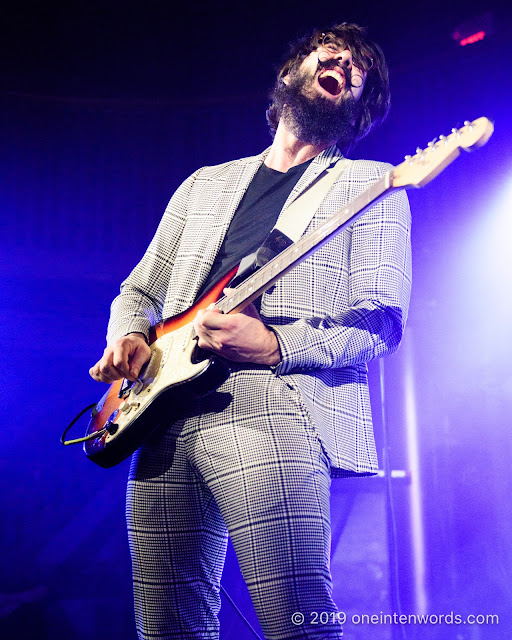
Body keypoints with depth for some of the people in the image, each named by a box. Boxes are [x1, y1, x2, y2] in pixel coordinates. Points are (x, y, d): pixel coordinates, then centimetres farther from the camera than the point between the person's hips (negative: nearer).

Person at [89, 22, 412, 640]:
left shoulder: (369, 185, 11)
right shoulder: (205, 182, 26)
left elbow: (382, 320, -2)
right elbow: (138, 291, 27)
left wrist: (274, 346, -18)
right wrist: (126, 339, 4)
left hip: (269, 403, -5)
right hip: (166, 411, 5)